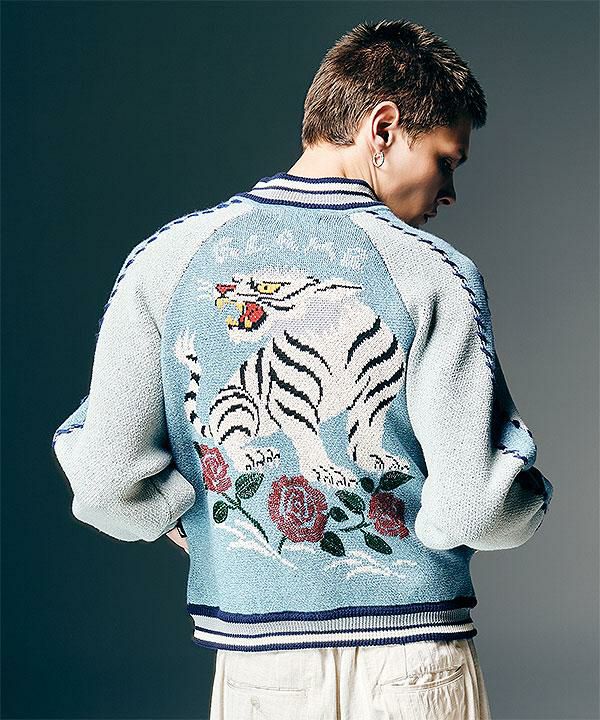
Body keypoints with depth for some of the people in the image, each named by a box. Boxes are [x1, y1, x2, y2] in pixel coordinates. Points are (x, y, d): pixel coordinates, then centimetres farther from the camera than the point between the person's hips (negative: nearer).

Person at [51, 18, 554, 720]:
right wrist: (526, 493, 6)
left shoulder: (166, 257, -3)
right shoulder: (435, 272, -11)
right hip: (416, 662, -2)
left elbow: (107, 478, -7)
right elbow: (478, 504, -15)